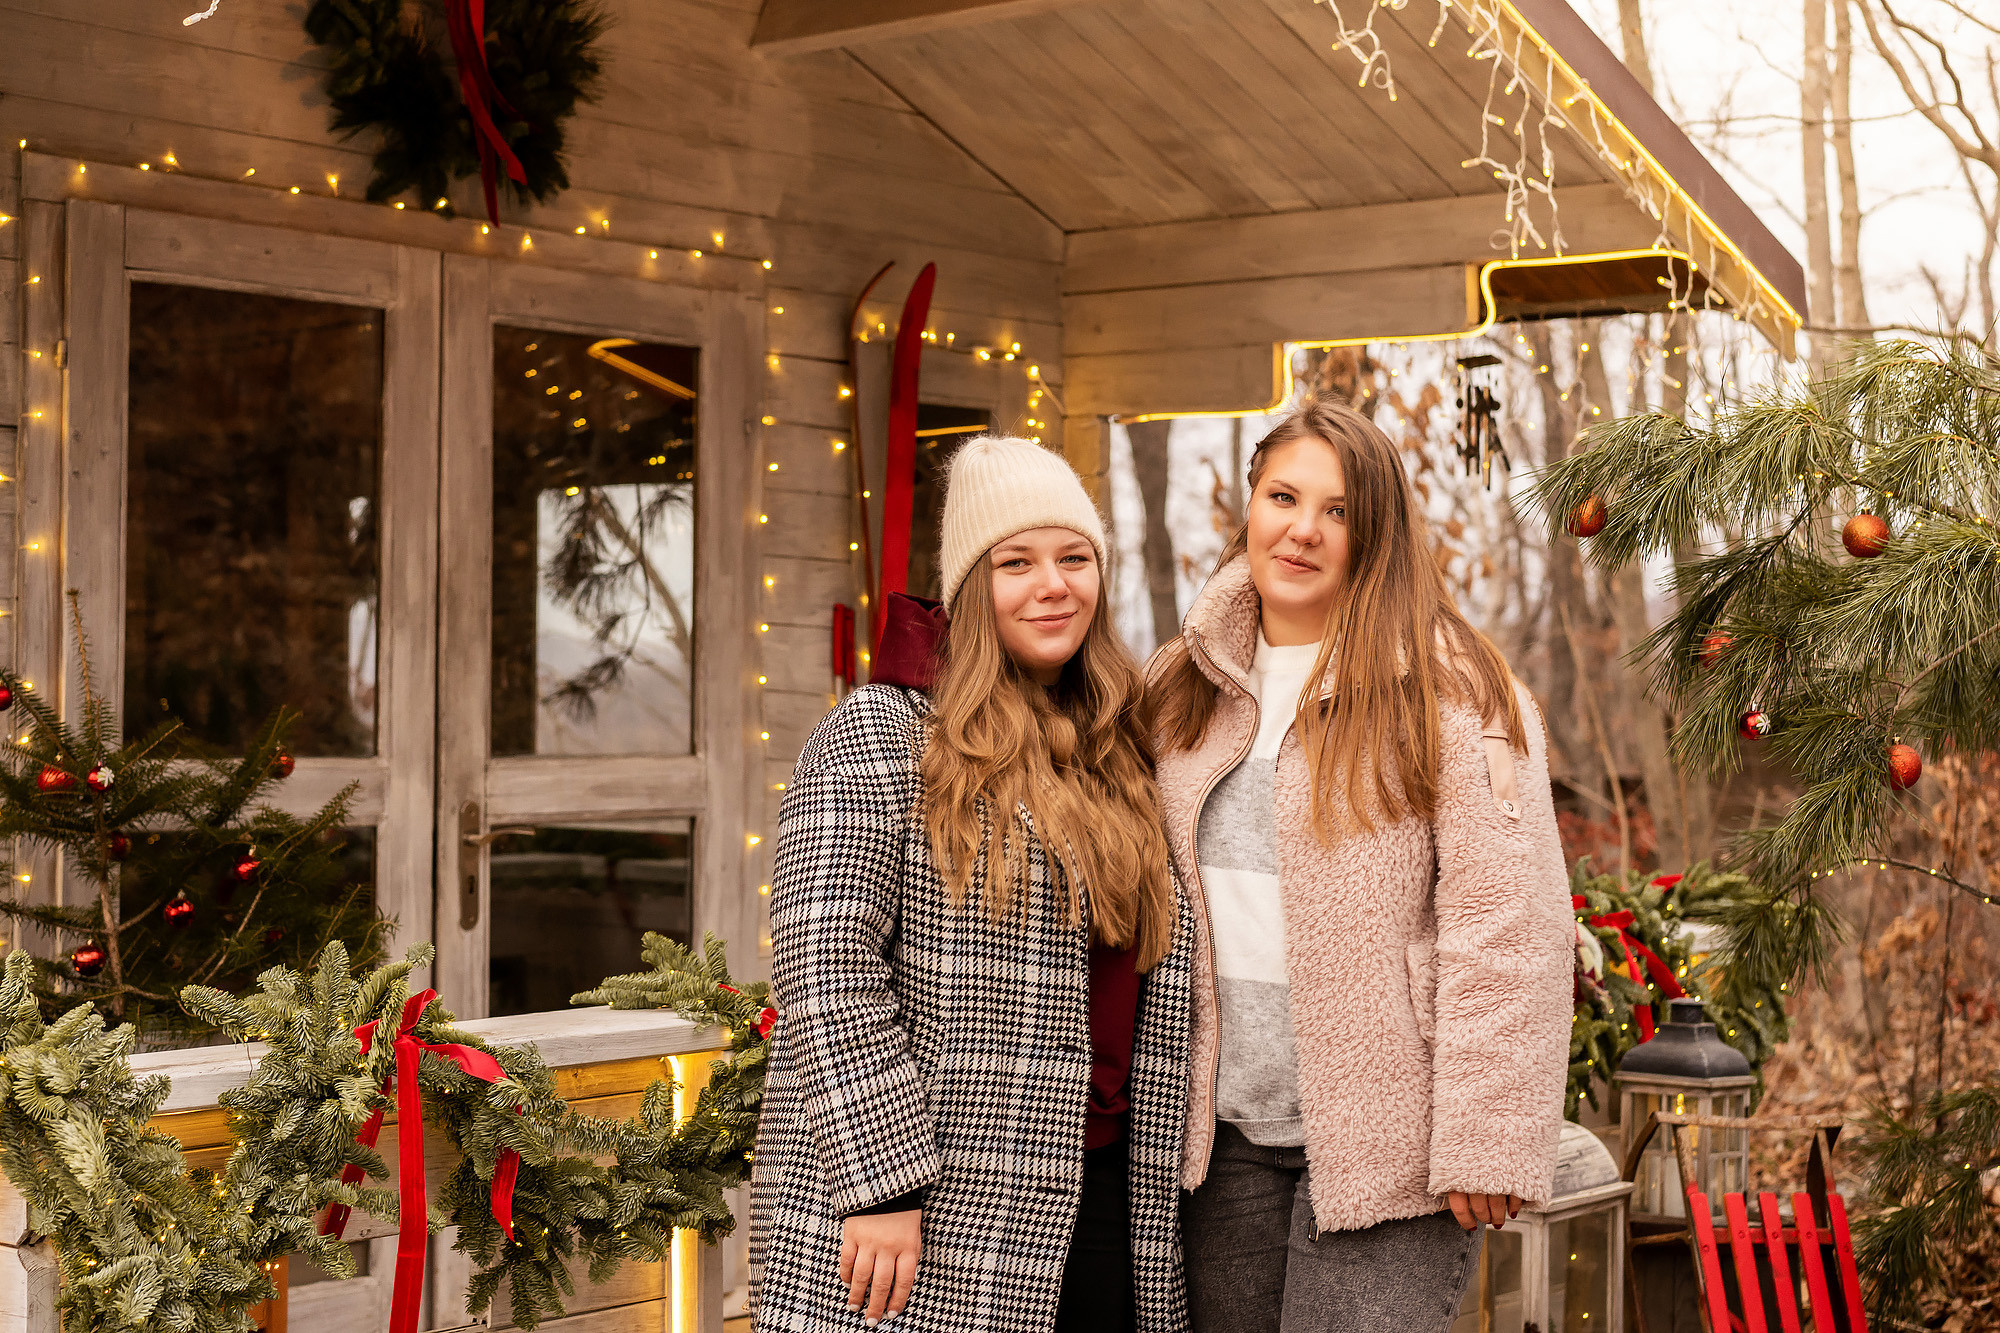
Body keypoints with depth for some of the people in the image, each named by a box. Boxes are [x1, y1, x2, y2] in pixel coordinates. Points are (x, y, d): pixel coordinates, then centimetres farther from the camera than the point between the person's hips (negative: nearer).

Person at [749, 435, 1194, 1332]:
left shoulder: (1122, 755, 14)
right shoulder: (882, 736, -7)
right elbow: (825, 967, -15)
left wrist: (1153, 1192, 16)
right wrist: (879, 1182, -19)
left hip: (1099, 1207, 6)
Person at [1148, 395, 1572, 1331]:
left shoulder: (1447, 690, -8)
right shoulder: (1187, 689, 10)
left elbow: (1505, 927, -12)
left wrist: (1486, 1144, -16)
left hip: (1381, 1143, -5)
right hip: (1225, 1134, 5)